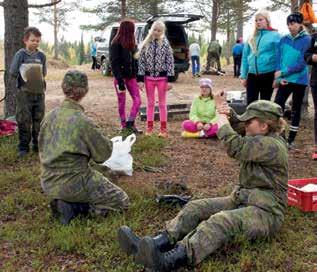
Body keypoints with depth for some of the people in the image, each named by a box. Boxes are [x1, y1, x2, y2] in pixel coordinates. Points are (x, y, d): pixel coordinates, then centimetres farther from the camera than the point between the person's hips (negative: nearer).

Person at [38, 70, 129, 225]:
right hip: (72, 182, -8)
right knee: (122, 201, 5)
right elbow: (103, 154, -10)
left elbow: (42, 148, 12)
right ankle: (73, 207, -7)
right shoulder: (82, 121, -21)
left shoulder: (49, 116, 0)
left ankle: (63, 202, 8)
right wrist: (107, 142, 11)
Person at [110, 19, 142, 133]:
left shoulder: (131, 43, 9)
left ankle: (130, 123, 6)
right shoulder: (116, 44, -12)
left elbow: (135, 60, 11)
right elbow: (114, 63, -15)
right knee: (121, 102, 4)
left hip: (131, 76, 6)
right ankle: (124, 126, 14)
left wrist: (138, 76, 6)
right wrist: (120, 81, -20)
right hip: (120, 77, -6)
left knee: (137, 100, -3)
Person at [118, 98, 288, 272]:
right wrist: (225, 109, -6)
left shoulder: (273, 146, -18)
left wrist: (222, 118, -14)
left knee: (223, 221, -36)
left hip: (266, 212, -9)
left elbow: (235, 147, -27)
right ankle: (158, 244, -27)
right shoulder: (262, 139, 11)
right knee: (196, 207, -9)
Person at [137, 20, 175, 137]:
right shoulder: (145, 44, 1)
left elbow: (170, 62, -5)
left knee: (162, 103, 6)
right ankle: (149, 127, 19)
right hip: (149, 77, 2)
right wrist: (140, 79, -4)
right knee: (150, 103, 10)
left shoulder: (166, 44, -4)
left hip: (162, 77, -2)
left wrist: (170, 80, -9)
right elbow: (141, 62, 1)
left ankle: (163, 129, 14)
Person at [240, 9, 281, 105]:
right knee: (250, 103, 4)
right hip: (252, 75, 4)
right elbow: (245, 57, 12)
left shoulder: (275, 35, -2)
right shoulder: (251, 37, 11)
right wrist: (243, 76, 7)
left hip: (268, 75, -4)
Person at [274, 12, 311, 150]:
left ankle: (291, 140, 16)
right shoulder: (284, 39, 7)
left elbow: (301, 63, -13)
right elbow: (278, 59, 5)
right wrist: (279, 77, -9)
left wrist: (283, 72, -15)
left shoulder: (306, 40, -6)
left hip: (299, 80, -3)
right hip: (285, 80, 3)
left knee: (296, 110, 8)